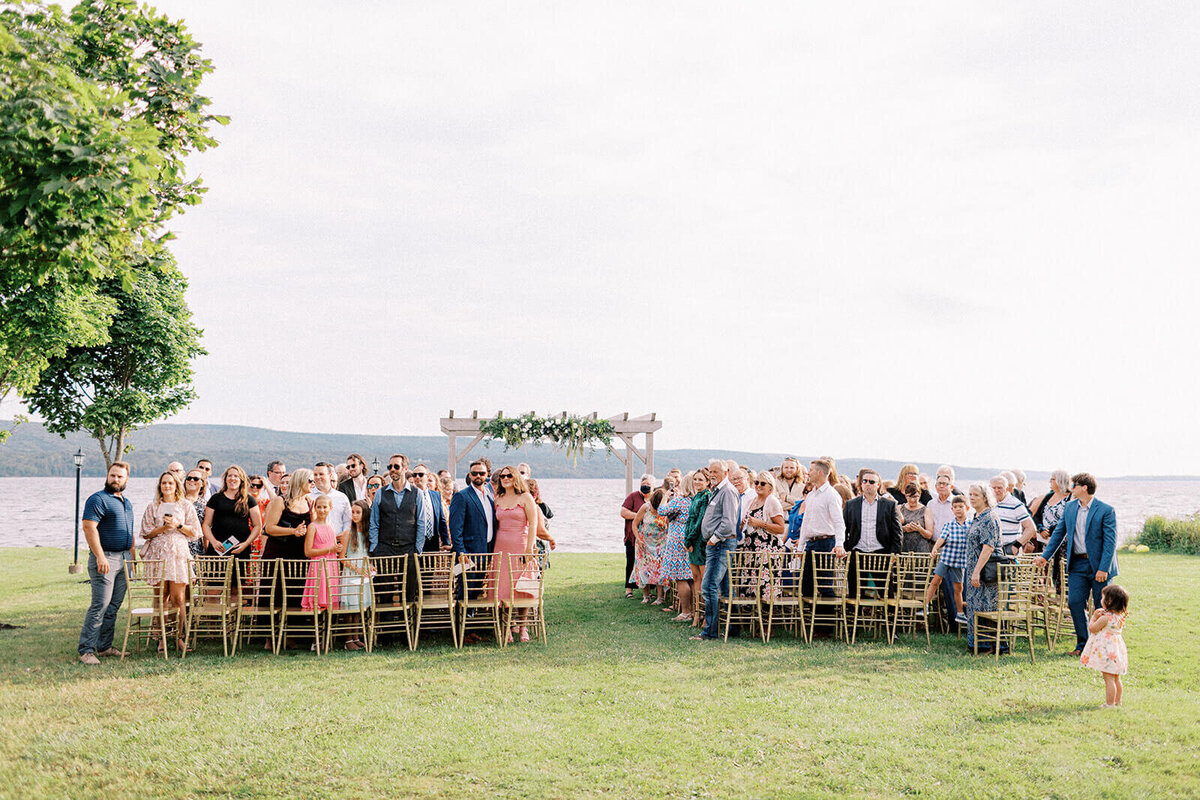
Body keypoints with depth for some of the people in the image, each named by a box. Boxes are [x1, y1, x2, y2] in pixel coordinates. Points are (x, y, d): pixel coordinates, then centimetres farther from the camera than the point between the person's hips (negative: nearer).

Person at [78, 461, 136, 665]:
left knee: (114, 606, 9)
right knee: (100, 604, -12)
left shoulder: (126, 502, 19)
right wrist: (100, 556, -23)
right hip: (105, 558, -8)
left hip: (124, 558, 8)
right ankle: (86, 650, -9)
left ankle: (105, 647, 15)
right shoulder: (98, 499, -8)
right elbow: (89, 528, -17)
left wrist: (132, 556, 20)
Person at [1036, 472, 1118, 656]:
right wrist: (1045, 556, 9)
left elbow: (1110, 542, -12)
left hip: (1099, 565, -5)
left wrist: (1103, 568, -18)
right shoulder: (1069, 507, 7)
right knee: (1075, 602, -1)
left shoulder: (1106, 510, -10)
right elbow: (1058, 533, 14)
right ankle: (1083, 644, 11)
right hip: (1078, 564, 5)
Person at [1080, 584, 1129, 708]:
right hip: (1117, 649, 9)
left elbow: (1092, 629, -11)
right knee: (1116, 678, 18)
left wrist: (1094, 617, 2)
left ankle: (1109, 703, -3)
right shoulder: (1120, 616, 4)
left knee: (1109, 679, -5)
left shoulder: (1105, 618, -21)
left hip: (1106, 650, -9)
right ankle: (1117, 701, 27)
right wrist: (1100, 616, 10)